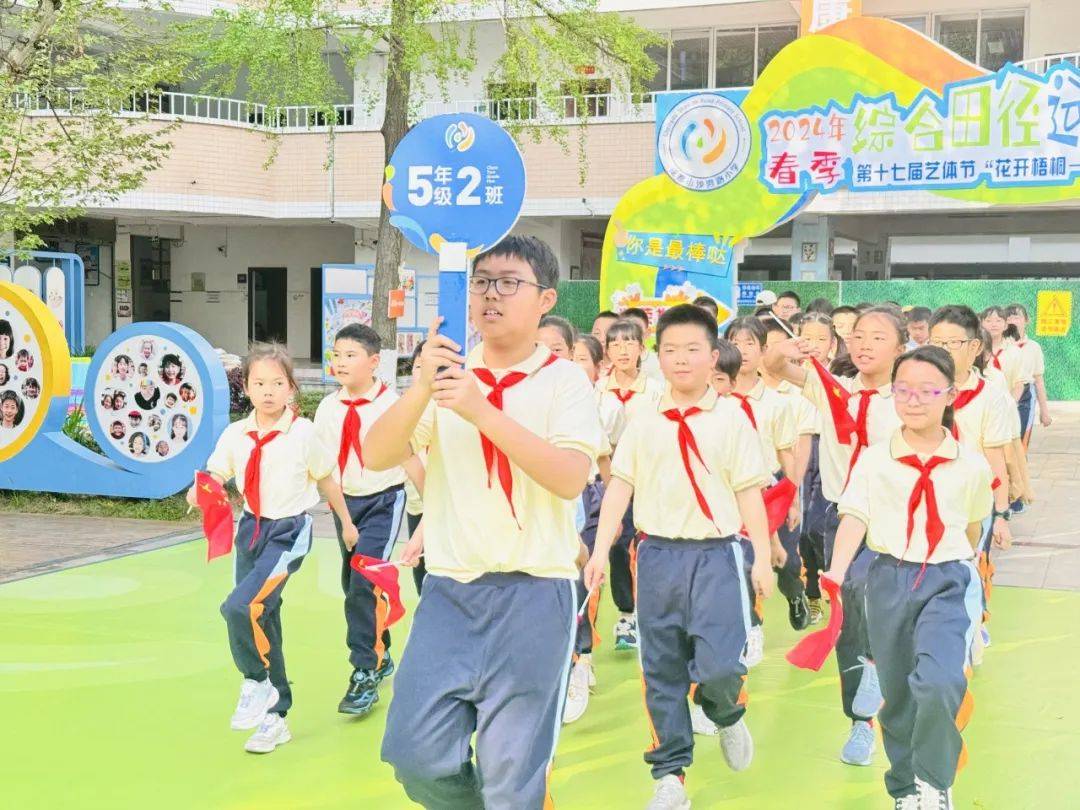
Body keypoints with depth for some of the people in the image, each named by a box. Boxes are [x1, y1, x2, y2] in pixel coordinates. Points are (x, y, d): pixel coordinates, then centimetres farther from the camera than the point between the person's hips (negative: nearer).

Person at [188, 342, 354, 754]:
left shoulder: (303, 433, -8)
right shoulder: (236, 434, 1)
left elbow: (326, 479, 4)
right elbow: (215, 475, 1)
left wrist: (346, 523, 13)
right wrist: (200, 491, -23)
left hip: (290, 530, -5)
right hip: (252, 527, 5)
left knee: (241, 607, -23)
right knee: (262, 620, 10)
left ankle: (258, 683, 2)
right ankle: (275, 714, 23)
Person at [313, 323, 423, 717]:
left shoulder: (391, 404, -13)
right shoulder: (328, 408, 0)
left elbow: (411, 458, -7)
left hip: (383, 500, -5)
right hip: (345, 502, 6)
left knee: (366, 583, -16)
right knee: (352, 585, 14)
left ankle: (365, 675, -8)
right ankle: (381, 656, 35)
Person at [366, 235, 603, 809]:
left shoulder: (563, 380, -1)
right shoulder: (445, 373, 9)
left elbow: (570, 478, -17)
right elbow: (376, 456, -3)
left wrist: (482, 411, -24)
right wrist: (420, 389, -20)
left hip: (533, 593, -3)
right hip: (449, 587, 3)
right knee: (417, 753, 1)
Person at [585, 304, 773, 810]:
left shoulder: (732, 418, 0)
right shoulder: (644, 422, 6)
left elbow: (749, 492, 1)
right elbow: (620, 485, 5)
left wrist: (762, 559, -2)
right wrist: (601, 550, -1)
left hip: (715, 554, -2)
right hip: (658, 554, 3)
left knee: (718, 666, -13)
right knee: (661, 670, 7)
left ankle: (728, 716, 23)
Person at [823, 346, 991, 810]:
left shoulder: (971, 465, -1)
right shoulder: (874, 460, -3)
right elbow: (854, 517, -12)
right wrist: (837, 569, -26)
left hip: (947, 581, -1)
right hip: (889, 579, 1)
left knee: (939, 682, -24)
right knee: (897, 694, 12)